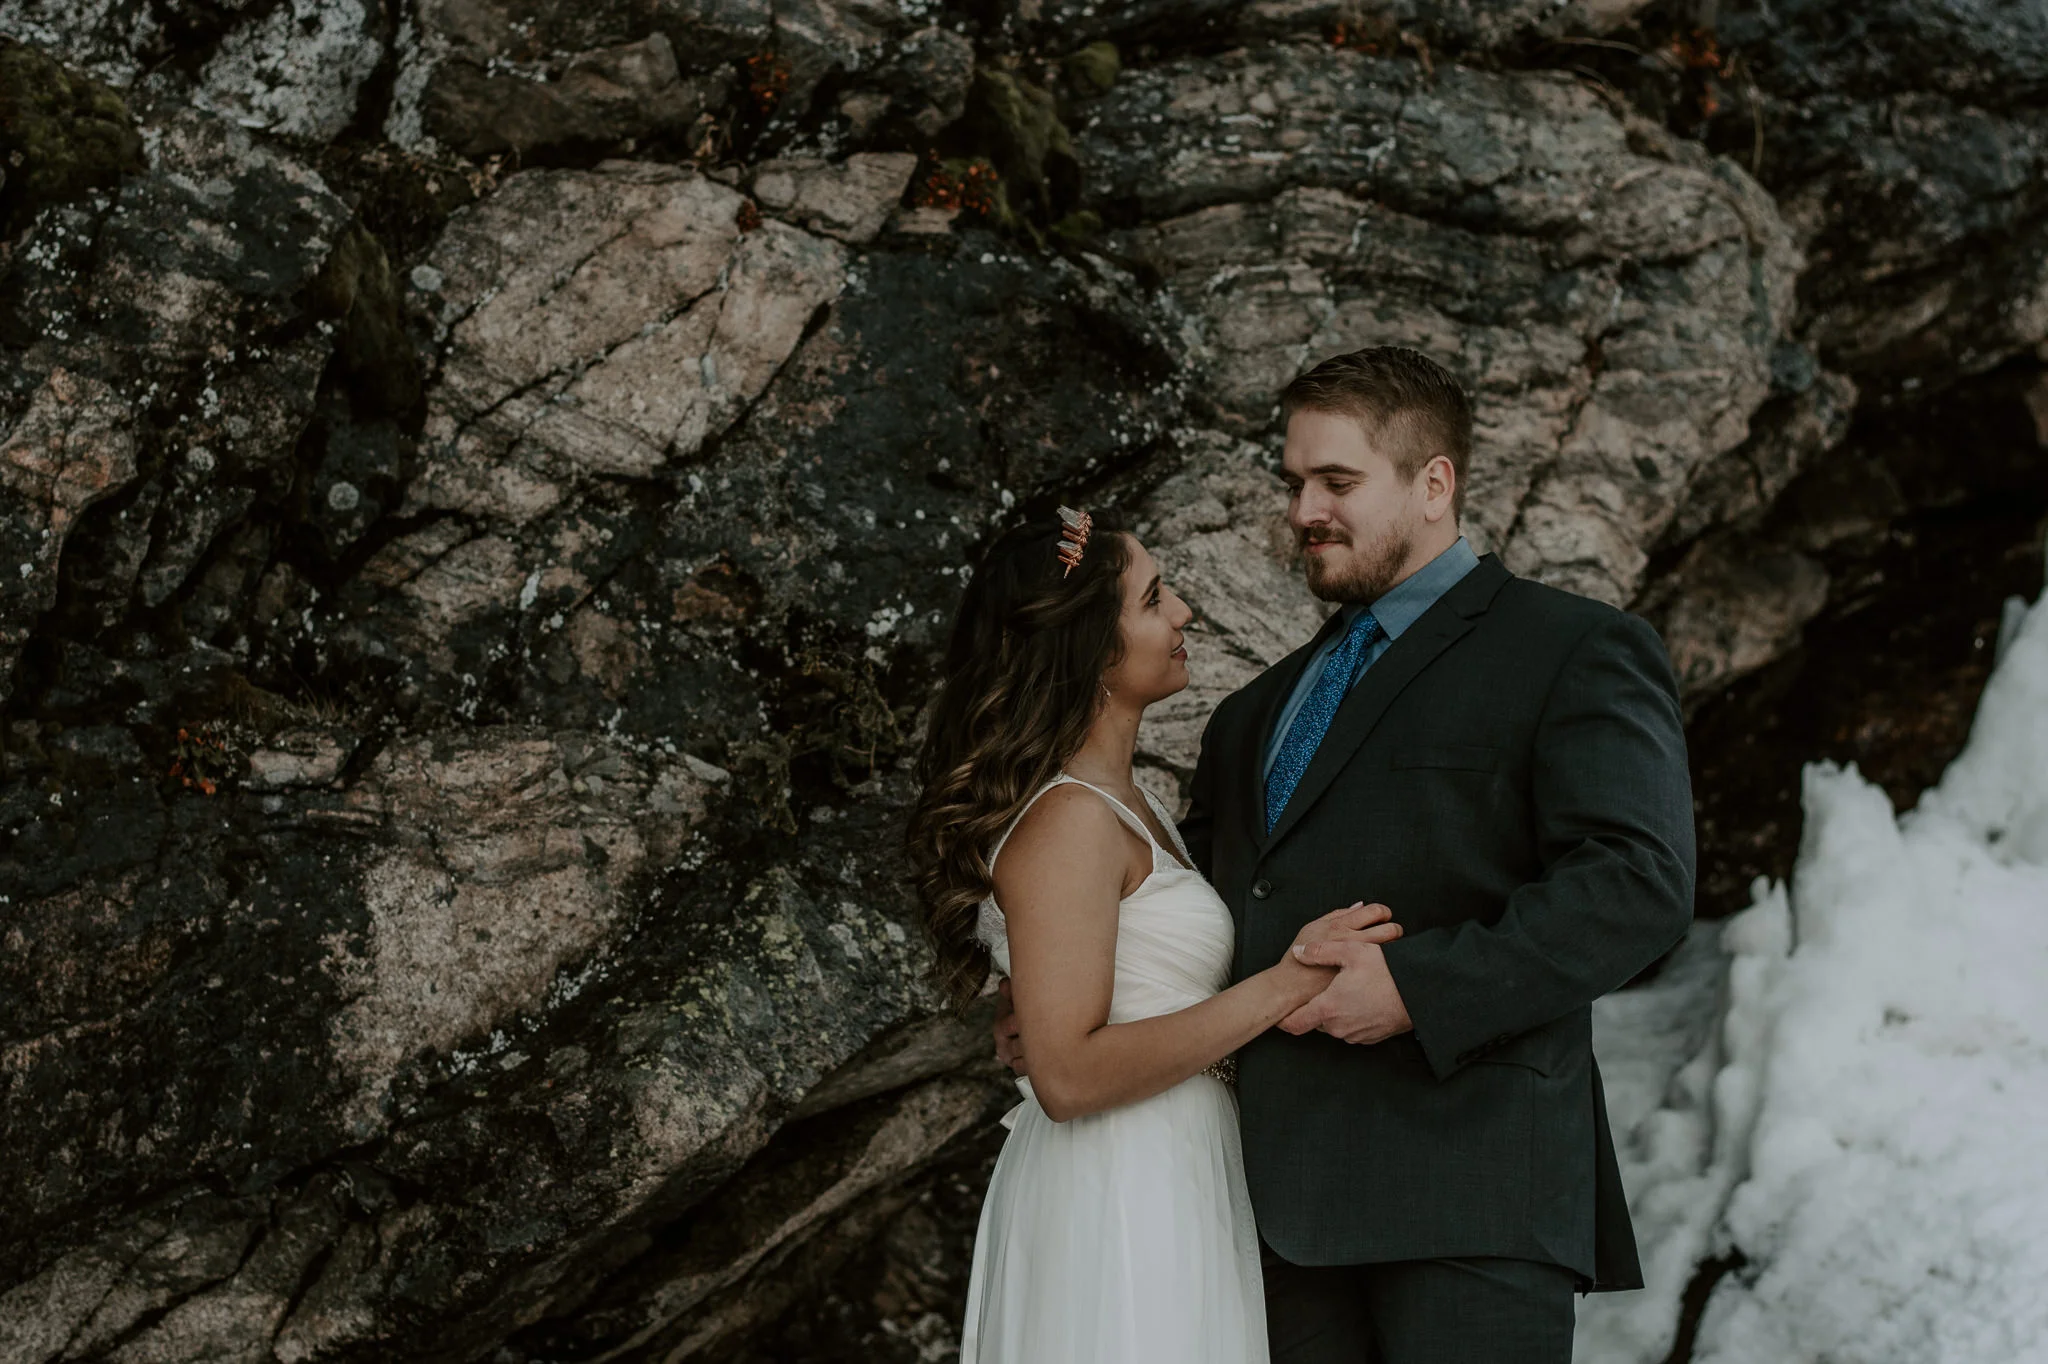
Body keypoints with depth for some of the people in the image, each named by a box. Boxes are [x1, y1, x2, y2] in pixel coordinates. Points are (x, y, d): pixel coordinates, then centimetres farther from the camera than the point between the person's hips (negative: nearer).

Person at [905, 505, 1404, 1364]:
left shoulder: (1122, 804, 12)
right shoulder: (1067, 817, -17)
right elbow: (1069, 1075, -22)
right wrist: (1284, 985, -20)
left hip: (1166, 1188, 9)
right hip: (1117, 1204, -9)